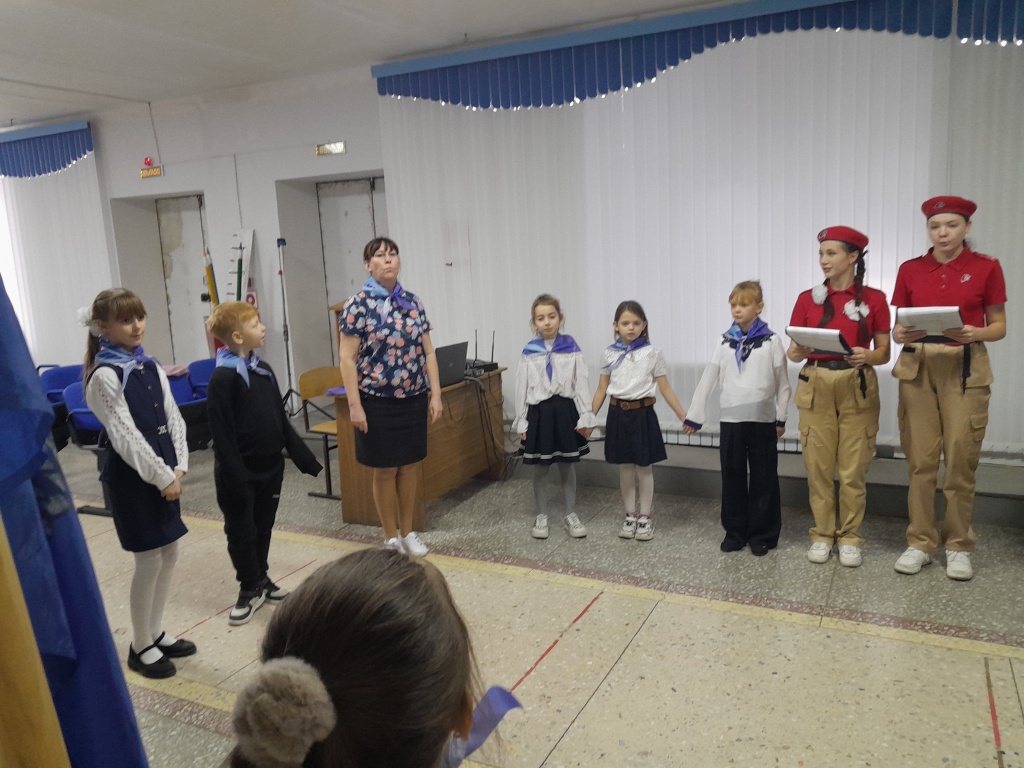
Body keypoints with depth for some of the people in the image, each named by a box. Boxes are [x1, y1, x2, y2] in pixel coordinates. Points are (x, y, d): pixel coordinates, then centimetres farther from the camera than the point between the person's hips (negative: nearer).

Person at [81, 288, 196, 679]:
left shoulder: (151, 366, 8)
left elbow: (173, 419, 7)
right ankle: (141, 646, 18)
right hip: (131, 475, -7)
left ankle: (156, 633, 30)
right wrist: (162, 477, -15)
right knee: (149, 560, 0)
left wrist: (178, 467, -3)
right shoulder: (105, 376, -14)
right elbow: (125, 435, -18)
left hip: (163, 471, 7)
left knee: (169, 552, 13)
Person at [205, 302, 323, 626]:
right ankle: (250, 589, 22)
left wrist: (304, 457, 10)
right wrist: (235, 477, -21)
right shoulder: (223, 377, -17)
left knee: (264, 527, 18)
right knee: (241, 532, 7)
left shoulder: (264, 370, 6)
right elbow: (221, 433, -19)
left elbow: (281, 420, 12)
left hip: (270, 466, 7)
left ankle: (261, 579, 34)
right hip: (239, 472, -7)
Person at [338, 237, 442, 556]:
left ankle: (408, 532, 28)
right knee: (385, 471, 6)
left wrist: (435, 394, 3)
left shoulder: (413, 302, 6)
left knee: (409, 467, 13)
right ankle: (391, 537, 21)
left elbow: (427, 352, 8)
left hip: (414, 399, 4)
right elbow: (347, 358, -10)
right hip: (378, 401, -4)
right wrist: (354, 405, -15)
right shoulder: (358, 305, -8)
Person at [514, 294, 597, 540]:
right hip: (539, 412, 1)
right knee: (540, 468, 10)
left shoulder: (571, 348, -4)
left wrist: (585, 417, -5)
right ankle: (541, 515, 25)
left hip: (565, 410, 0)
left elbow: (581, 383, -3)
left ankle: (571, 515, 25)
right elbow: (522, 388, 2)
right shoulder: (529, 352, -1)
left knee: (567, 466, 11)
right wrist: (521, 422, 1)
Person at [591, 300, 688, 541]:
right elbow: (602, 389, 8)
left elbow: (665, 389, -3)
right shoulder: (610, 354, 2)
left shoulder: (652, 353, -4)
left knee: (644, 467, 5)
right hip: (618, 413, 2)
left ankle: (645, 518, 18)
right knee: (625, 468, 11)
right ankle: (630, 516, 23)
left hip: (642, 413, -2)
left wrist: (684, 417, -6)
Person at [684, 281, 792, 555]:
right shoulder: (725, 342, 5)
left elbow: (782, 383, 2)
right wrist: (694, 416, 4)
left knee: (763, 479, 6)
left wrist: (781, 418, 1)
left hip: (763, 420, -2)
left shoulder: (771, 341, -1)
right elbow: (708, 380, 5)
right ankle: (735, 531, 20)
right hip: (731, 420, 2)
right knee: (732, 478, 8)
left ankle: (763, 535, 17)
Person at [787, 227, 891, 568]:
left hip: (857, 388, -1)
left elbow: (884, 353, 2)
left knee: (853, 469, 1)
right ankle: (822, 534, 18)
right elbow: (793, 352, 4)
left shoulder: (874, 299, 0)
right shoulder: (808, 298, 4)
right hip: (816, 388, 1)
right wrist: (797, 351, -19)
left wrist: (867, 356, -20)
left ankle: (850, 537, 16)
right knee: (818, 466, 4)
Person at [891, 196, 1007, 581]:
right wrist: (900, 333, -13)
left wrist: (975, 333, -18)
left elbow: (999, 326, 3)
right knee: (920, 459, 2)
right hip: (917, 368, 2)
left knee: (961, 460, -1)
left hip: (965, 369, -1)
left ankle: (958, 546, 15)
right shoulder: (910, 269, 6)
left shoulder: (986, 267, 0)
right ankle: (920, 542, 14)